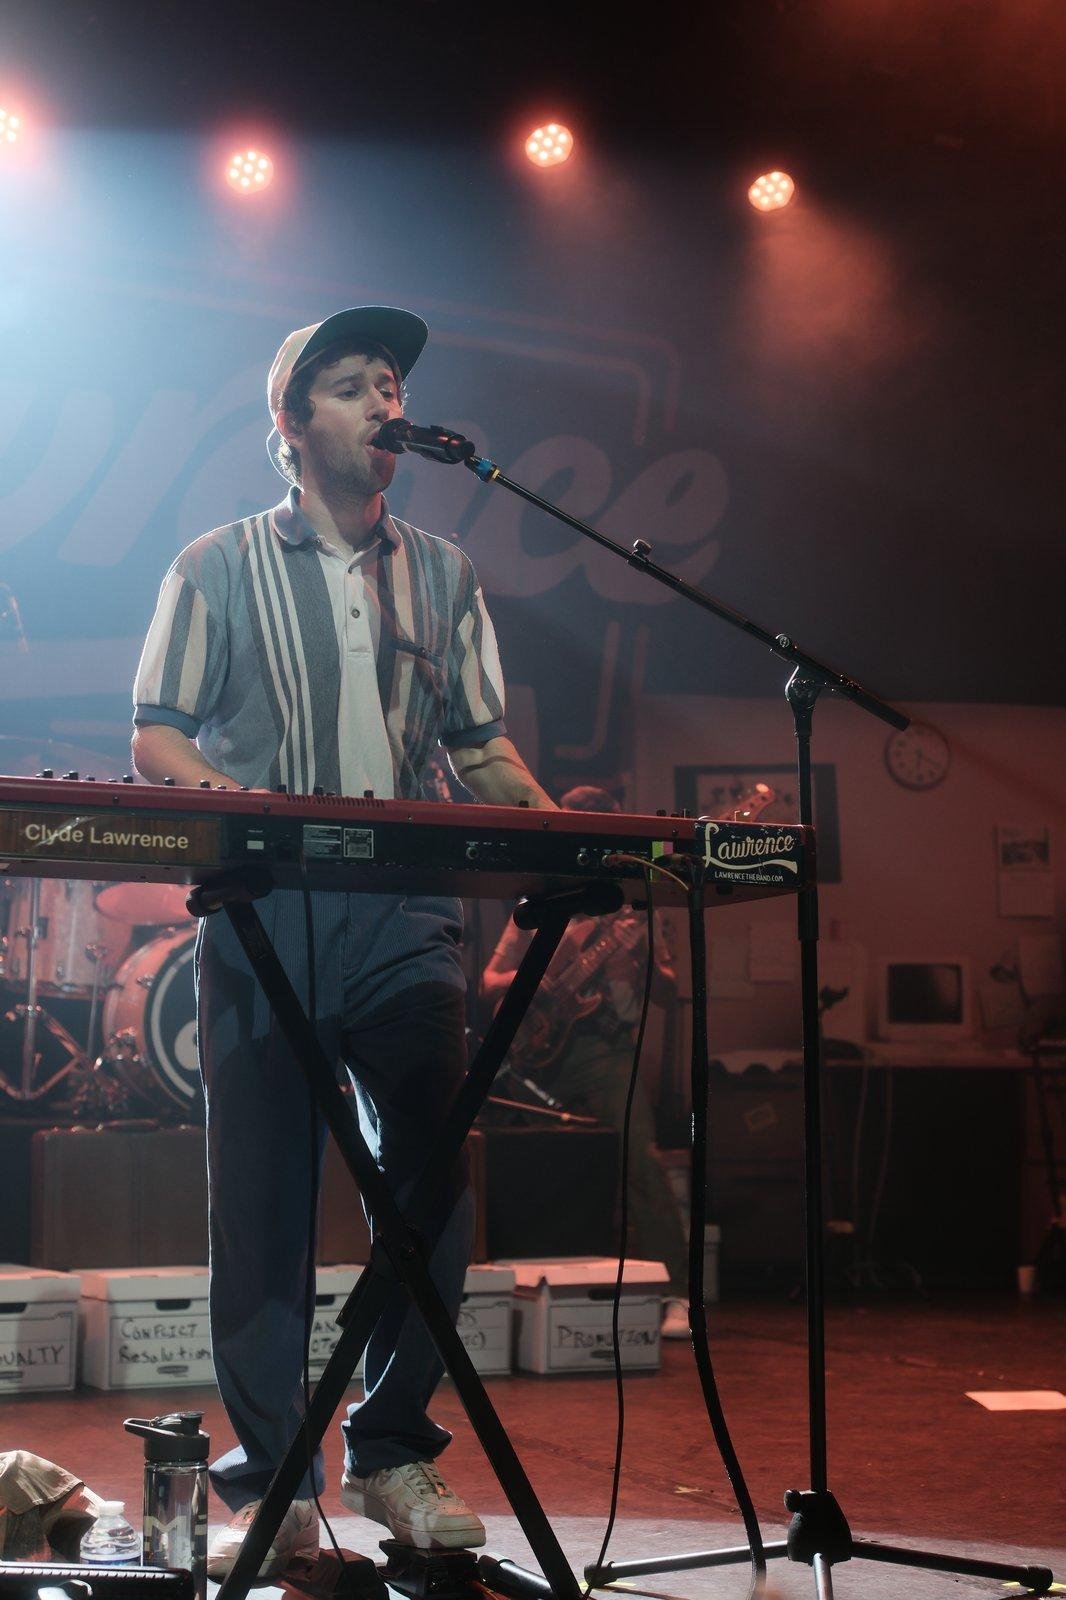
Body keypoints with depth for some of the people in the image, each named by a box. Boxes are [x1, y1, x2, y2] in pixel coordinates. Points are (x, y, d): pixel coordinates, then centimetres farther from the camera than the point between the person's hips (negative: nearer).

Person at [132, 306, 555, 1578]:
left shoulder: (442, 578, 19)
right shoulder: (219, 569, 9)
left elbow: (482, 746, 18)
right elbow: (157, 740, 3)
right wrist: (260, 808, -18)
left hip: (405, 913, 3)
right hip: (261, 915, -2)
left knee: (434, 1174, -4)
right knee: (261, 1197, -2)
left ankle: (393, 1453, 11)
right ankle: (268, 1485, 6)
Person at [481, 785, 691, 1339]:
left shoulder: (632, 903, 10)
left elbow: (668, 991, 5)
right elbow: (490, 981, 13)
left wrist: (637, 958, -16)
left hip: (607, 1048, -3)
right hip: (543, 1049, 3)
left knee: (637, 1152, -22)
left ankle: (677, 1293, -20)